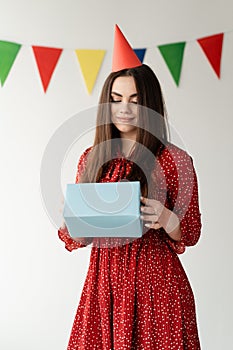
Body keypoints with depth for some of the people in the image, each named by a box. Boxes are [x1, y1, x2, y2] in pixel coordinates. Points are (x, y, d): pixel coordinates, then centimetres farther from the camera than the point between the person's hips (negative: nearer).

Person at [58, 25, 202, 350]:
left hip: (155, 284, -3)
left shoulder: (175, 160, -6)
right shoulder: (91, 159, 5)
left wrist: (165, 218, -22)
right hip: (103, 281, 3)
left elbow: (191, 234, -1)